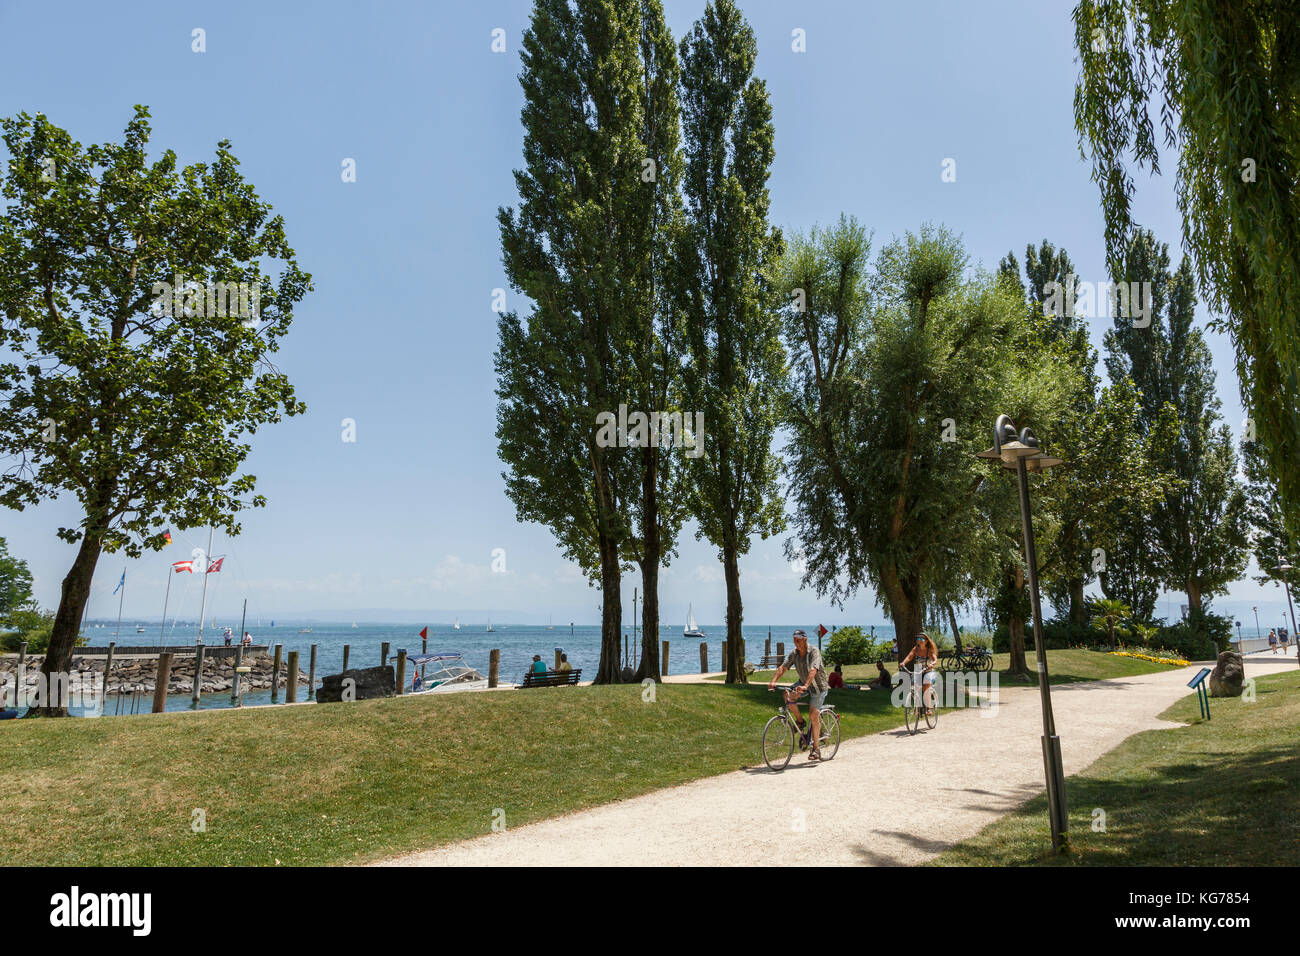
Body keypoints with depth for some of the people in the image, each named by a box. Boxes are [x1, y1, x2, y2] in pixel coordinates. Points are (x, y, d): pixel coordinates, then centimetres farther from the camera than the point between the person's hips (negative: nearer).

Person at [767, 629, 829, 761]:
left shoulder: (814, 652, -22)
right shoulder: (794, 653, -4)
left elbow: (813, 670, -36)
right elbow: (783, 667, -12)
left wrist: (805, 686, -51)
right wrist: (773, 681, -28)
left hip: (818, 686, -5)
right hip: (803, 683, 5)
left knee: (814, 714, -14)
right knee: (787, 694, -21)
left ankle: (815, 749, -4)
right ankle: (800, 721, 1)